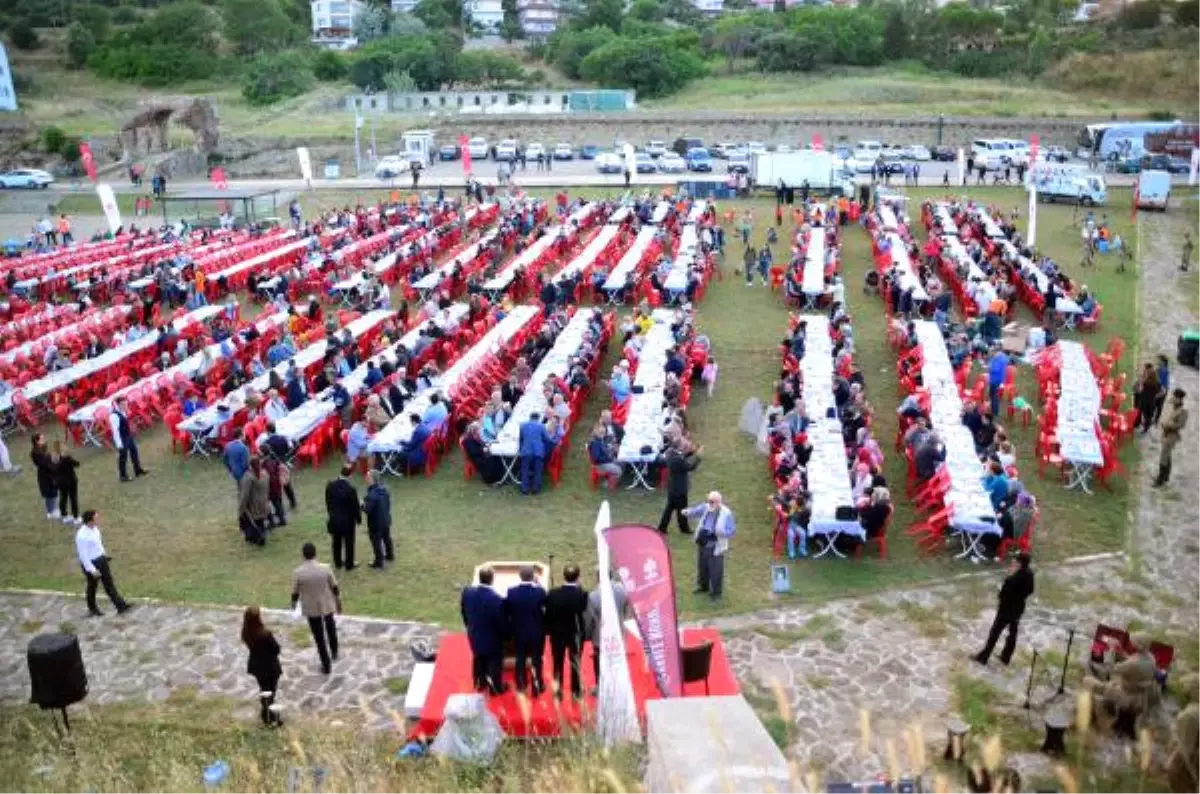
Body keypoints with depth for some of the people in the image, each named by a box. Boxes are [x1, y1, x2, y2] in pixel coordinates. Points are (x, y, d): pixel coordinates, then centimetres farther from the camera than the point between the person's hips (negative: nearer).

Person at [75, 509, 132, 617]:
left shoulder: (94, 528, -5)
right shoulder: (82, 536, -29)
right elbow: (83, 555, -25)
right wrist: (92, 570, -22)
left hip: (101, 559, 7)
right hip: (90, 563, -7)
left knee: (109, 583, 10)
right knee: (92, 586, 14)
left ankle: (121, 606, 16)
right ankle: (92, 609, 35)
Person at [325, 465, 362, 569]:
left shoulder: (330, 484, -11)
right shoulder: (350, 489, -28)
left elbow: (327, 501, 2)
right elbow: (355, 506, -17)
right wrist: (359, 519, -1)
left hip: (334, 518, 5)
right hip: (347, 520, -5)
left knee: (336, 542, 21)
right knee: (349, 543, 14)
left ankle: (338, 562, 36)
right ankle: (349, 564, 26)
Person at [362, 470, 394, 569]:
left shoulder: (372, 494, -30)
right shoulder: (384, 490, -3)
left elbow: (368, 509, -26)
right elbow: (388, 504, 7)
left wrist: (362, 505, -7)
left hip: (375, 523, -8)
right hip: (386, 519, 8)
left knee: (376, 542, 8)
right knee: (386, 537, 25)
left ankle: (378, 561, 20)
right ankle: (390, 555, 43)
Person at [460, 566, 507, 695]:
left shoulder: (467, 591, -20)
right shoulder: (496, 598, -36)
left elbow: (463, 611, -1)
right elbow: (500, 621, -22)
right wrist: (504, 635, -1)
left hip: (474, 634, 5)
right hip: (492, 636, -5)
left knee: (478, 658, 27)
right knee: (494, 661, 19)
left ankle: (480, 683, 47)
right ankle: (495, 687, 36)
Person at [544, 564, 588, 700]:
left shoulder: (552, 594, -17)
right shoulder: (582, 594, -21)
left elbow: (548, 614, -9)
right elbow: (585, 612, -11)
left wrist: (548, 630, 2)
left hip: (557, 633, 1)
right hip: (576, 633, -1)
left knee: (557, 663, 16)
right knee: (575, 662, 16)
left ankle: (558, 690, 23)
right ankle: (576, 690, 25)